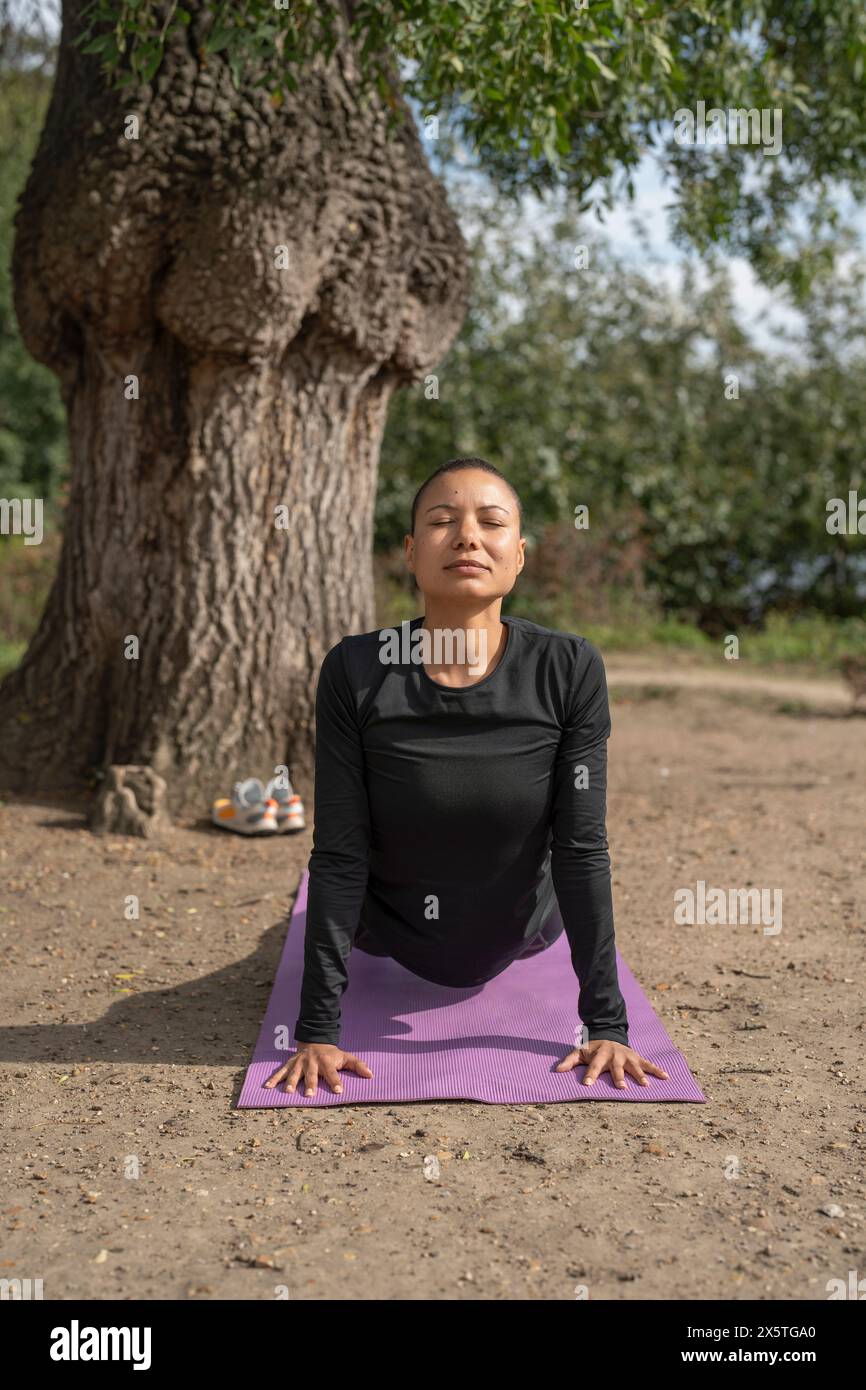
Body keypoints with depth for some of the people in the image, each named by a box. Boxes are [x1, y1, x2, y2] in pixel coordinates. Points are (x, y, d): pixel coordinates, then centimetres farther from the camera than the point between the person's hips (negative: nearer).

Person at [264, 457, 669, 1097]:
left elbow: (583, 847, -22)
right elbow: (338, 853, -23)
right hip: (392, 934, 0)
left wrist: (607, 1021, -21)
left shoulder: (571, 669, -27)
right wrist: (318, 1027, -24)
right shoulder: (355, 672, -27)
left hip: (514, 939, 1)